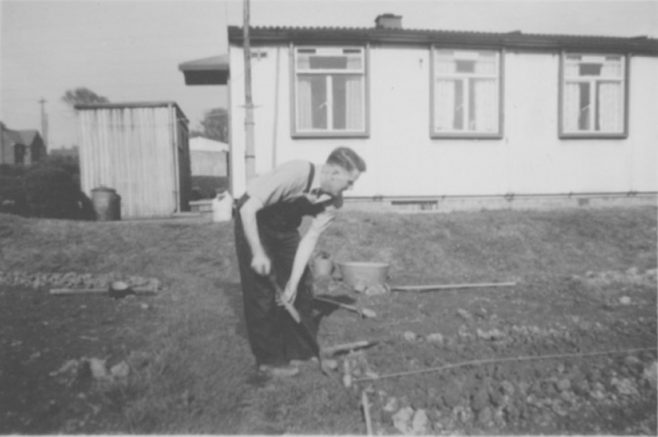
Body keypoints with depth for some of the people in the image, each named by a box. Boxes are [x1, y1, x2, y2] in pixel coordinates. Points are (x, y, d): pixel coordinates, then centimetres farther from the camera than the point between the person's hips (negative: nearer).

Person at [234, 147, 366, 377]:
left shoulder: (334, 201, -14)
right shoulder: (295, 174, -35)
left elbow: (310, 238, -14)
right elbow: (248, 208, -32)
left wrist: (293, 282, -19)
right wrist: (258, 253, -31)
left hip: (285, 229, 6)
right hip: (252, 223, -6)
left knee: (303, 286, 4)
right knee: (263, 289, -7)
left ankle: (301, 350, 19)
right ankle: (269, 358, 8)